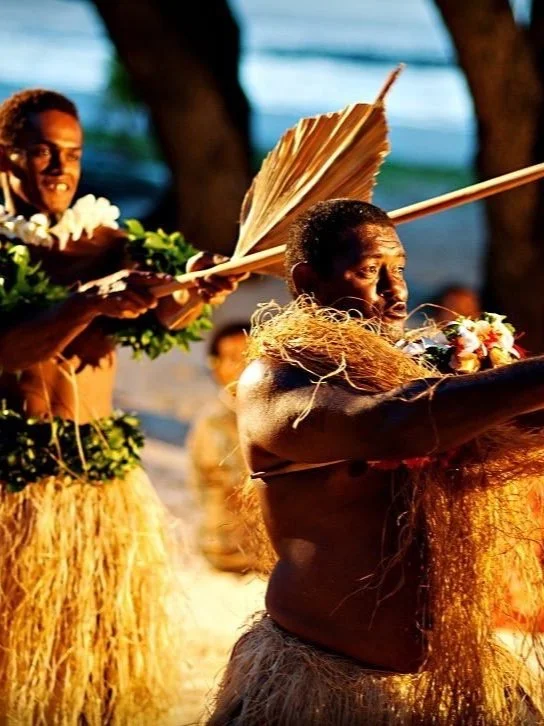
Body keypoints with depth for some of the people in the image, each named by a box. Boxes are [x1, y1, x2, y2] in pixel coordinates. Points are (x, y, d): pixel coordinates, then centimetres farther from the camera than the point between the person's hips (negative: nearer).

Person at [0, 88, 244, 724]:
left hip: (103, 469, 4)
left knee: (107, 643, 7)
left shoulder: (105, 244, 9)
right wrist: (89, 302, -30)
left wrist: (197, 290, -27)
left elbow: (166, 316, -5)